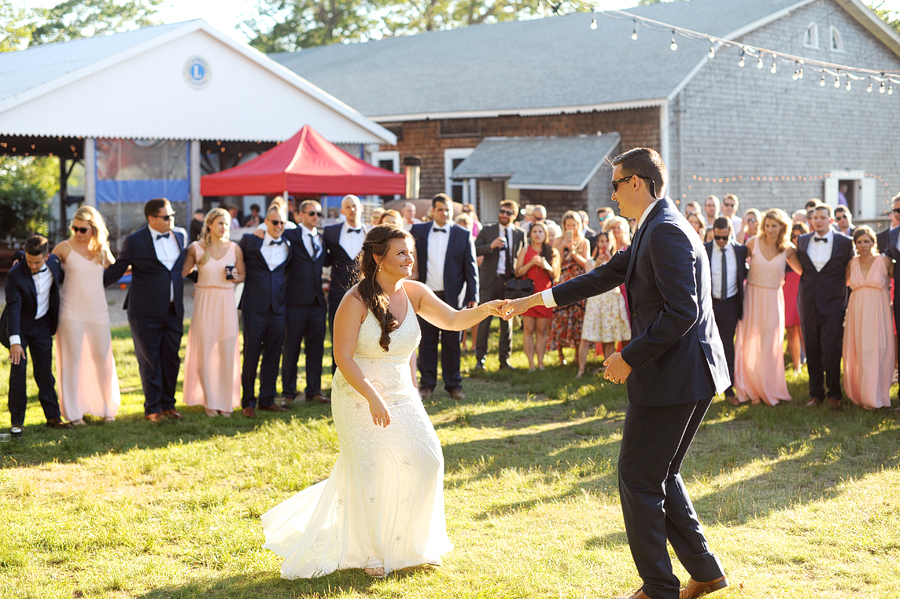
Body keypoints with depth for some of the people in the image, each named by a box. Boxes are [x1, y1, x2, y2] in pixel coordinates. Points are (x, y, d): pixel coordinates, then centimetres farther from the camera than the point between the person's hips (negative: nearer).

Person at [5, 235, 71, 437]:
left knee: (45, 371, 5)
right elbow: (13, 309, -27)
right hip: (20, 326, -3)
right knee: (18, 368, -10)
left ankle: (53, 416, 13)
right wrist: (15, 341, -34)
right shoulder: (15, 275, -25)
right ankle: (17, 420, -2)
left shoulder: (54, 263, -12)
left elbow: (62, 279, 14)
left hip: (42, 324, 3)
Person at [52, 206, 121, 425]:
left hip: (97, 311, 3)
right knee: (72, 360, 0)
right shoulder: (65, 248, -3)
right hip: (71, 312, -3)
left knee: (102, 358, 6)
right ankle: (74, 412, 9)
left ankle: (107, 407, 21)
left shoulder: (101, 249, 8)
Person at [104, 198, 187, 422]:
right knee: (149, 361, 3)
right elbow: (116, 270, -2)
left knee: (171, 359, 9)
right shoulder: (135, 241, -8)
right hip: (146, 312, -5)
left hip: (173, 311, 5)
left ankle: (168, 404, 22)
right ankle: (152, 408, 13)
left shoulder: (179, 237, 8)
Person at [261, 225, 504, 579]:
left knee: (426, 459, -4)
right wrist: (373, 399, -25)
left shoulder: (413, 292, -1)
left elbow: (453, 320, 0)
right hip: (359, 397, -5)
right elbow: (343, 357, -19)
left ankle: (409, 546, 16)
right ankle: (371, 552, 19)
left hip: (401, 396, 5)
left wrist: (486, 309, -17)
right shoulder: (356, 301, -17)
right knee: (370, 471, -2)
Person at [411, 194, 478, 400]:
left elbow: (471, 269, 2)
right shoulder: (418, 231, 6)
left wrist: (472, 296, -4)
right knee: (427, 342, 5)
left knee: (452, 342, 5)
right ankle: (427, 385, 14)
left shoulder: (464, 235, 2)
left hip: (451, 297, -1)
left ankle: (453, 385, 14)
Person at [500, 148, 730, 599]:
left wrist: (630, 358, -17)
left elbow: (682, 311, -24)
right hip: (685, 376, 10)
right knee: (661, 476, 18)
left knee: (638, 479, 0)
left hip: (672, 376, -10)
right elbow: (606, 275, 24)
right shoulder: (653, 230, 16)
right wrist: (535, 300, 26)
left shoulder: (666, 231, -17)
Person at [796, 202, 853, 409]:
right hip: (808, 304, 3)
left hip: (833, 304, -3)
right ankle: (816, 393, 17)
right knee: (812, 351, 7)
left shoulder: (845, 243, -2)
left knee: (831, 351, -7)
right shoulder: (802, 241, 7)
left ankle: (834, 394, 8)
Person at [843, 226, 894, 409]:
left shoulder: (884, 261, -3)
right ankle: (860, 394, 16)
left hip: (878, 313, -3)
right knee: (859, 354, 4)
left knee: (876, 353, -2)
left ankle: (875, 397, 7)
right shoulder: (852, 263, 8)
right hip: (857, 314, 3)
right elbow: (845, 283, 23)